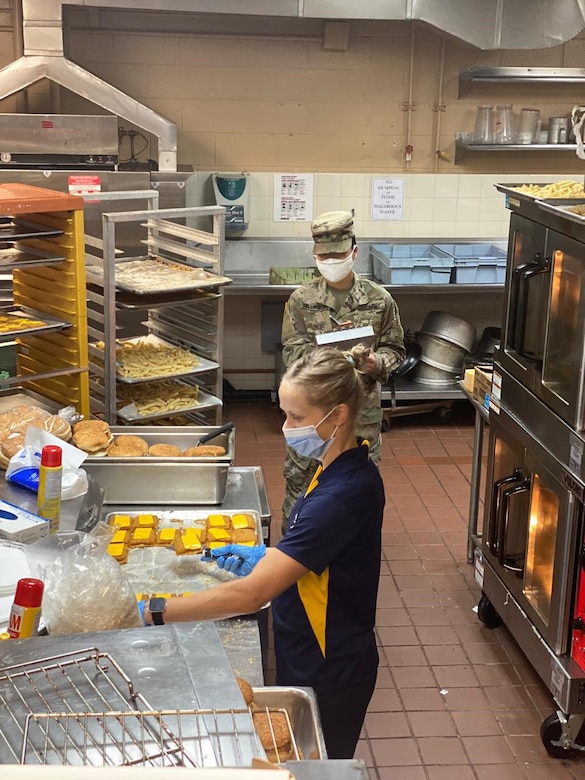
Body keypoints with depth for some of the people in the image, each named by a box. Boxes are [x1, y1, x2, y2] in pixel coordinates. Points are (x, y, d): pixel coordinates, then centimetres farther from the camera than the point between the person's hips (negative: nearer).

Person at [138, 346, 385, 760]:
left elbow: (252, 594, -35)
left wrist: (154, 613, -30)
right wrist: (269, 556, 0)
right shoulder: (344, 468, -1)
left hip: (328, 678, -9)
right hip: (311, 661, 9)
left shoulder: (342, 496, -32)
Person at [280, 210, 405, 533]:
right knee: (300, 478, 7)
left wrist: (377, 362, -17)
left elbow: (394, 348, 5)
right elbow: (291, 350, -5)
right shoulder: (301, 299, -3)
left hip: (362, 407, 1)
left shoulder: (379, 299, -2)